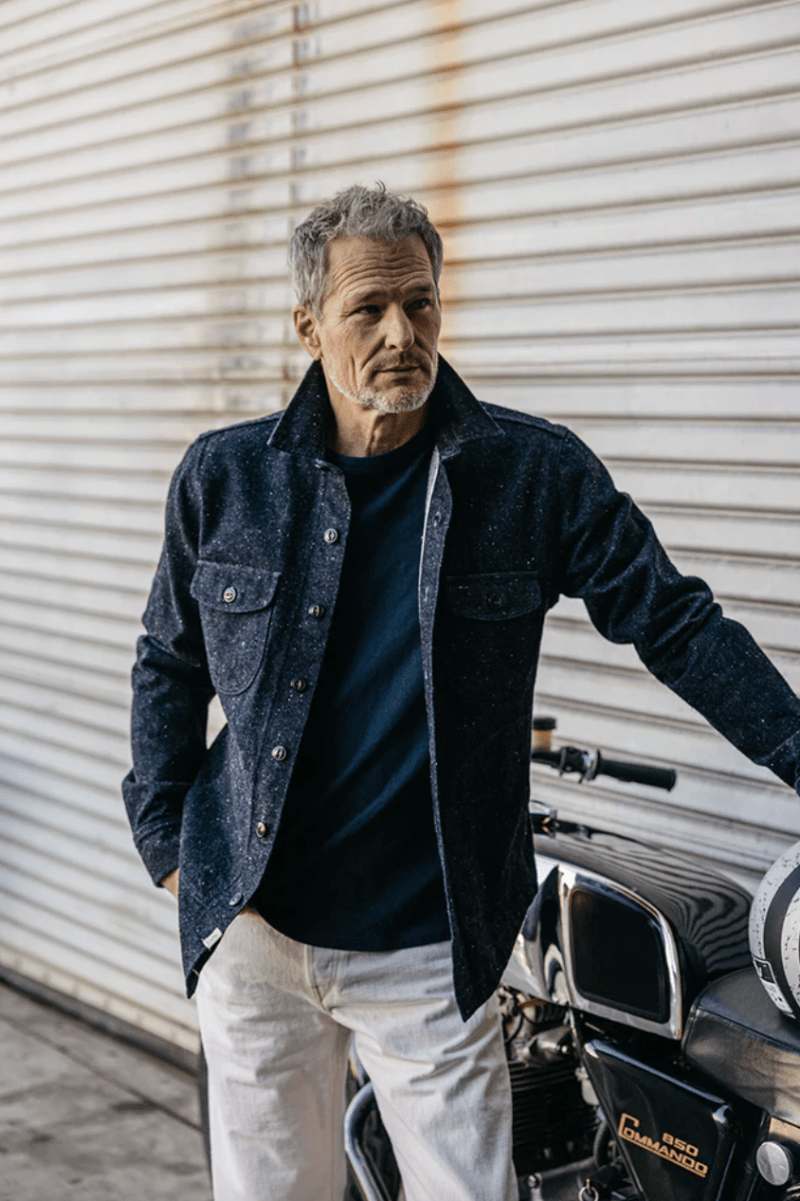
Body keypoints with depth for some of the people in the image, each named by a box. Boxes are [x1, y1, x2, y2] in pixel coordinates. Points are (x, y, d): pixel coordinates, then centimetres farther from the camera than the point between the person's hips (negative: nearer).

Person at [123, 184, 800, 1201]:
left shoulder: (536, 473, -4)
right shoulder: (225, 477, 1)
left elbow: (674, 622, 0)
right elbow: (168, 663, 13)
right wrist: (166, 841, 6)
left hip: (431, 949, -2)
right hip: (251, 927, 2)